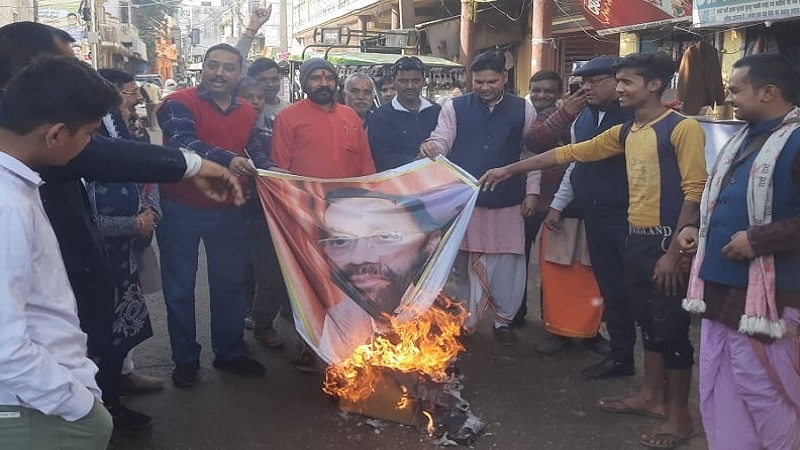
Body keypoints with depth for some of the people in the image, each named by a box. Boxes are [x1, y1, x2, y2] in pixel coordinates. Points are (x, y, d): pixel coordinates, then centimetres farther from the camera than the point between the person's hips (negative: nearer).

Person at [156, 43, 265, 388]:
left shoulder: (247, 113, 6)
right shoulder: (179, 104, -12)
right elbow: (184, 143, -31)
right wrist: (227, 160, -45)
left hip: (226, 210, 5)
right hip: (180, 209, -4)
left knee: (229, 282, 15)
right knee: (180, 288, 8)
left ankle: (229, 352, 32)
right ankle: (185, 359, 24)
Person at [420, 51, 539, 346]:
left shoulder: (523, 110, 4)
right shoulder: (454, 108, 2)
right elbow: (442, 141, -5)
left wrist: (531, 191, 3)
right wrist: (431, 146, -29)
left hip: (506, 203, 0)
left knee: (507, 264, 5)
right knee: (464, 263, 10)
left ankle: (503, 320, 24)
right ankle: (464, 321, 25)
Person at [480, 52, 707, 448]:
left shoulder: (682, 128, -12)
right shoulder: (625, 132, 12)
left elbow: (695, 192, -15)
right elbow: (569, 153, 14)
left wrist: (675, 252, -18)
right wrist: (509, 170, 14)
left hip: (667, 241, -8)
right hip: (636, 238, 8)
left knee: (671, 326, 2)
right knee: (648, 322, 17)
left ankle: (679, 415, 16)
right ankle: (651, 396, 32)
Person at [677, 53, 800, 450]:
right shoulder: (744, 139, 14)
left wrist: (758, 239, -24)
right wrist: (696, 227, 11)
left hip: (763, 298, -9)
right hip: (719, 290, 9)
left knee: (764, 398, 3)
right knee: (718, 398, 17)